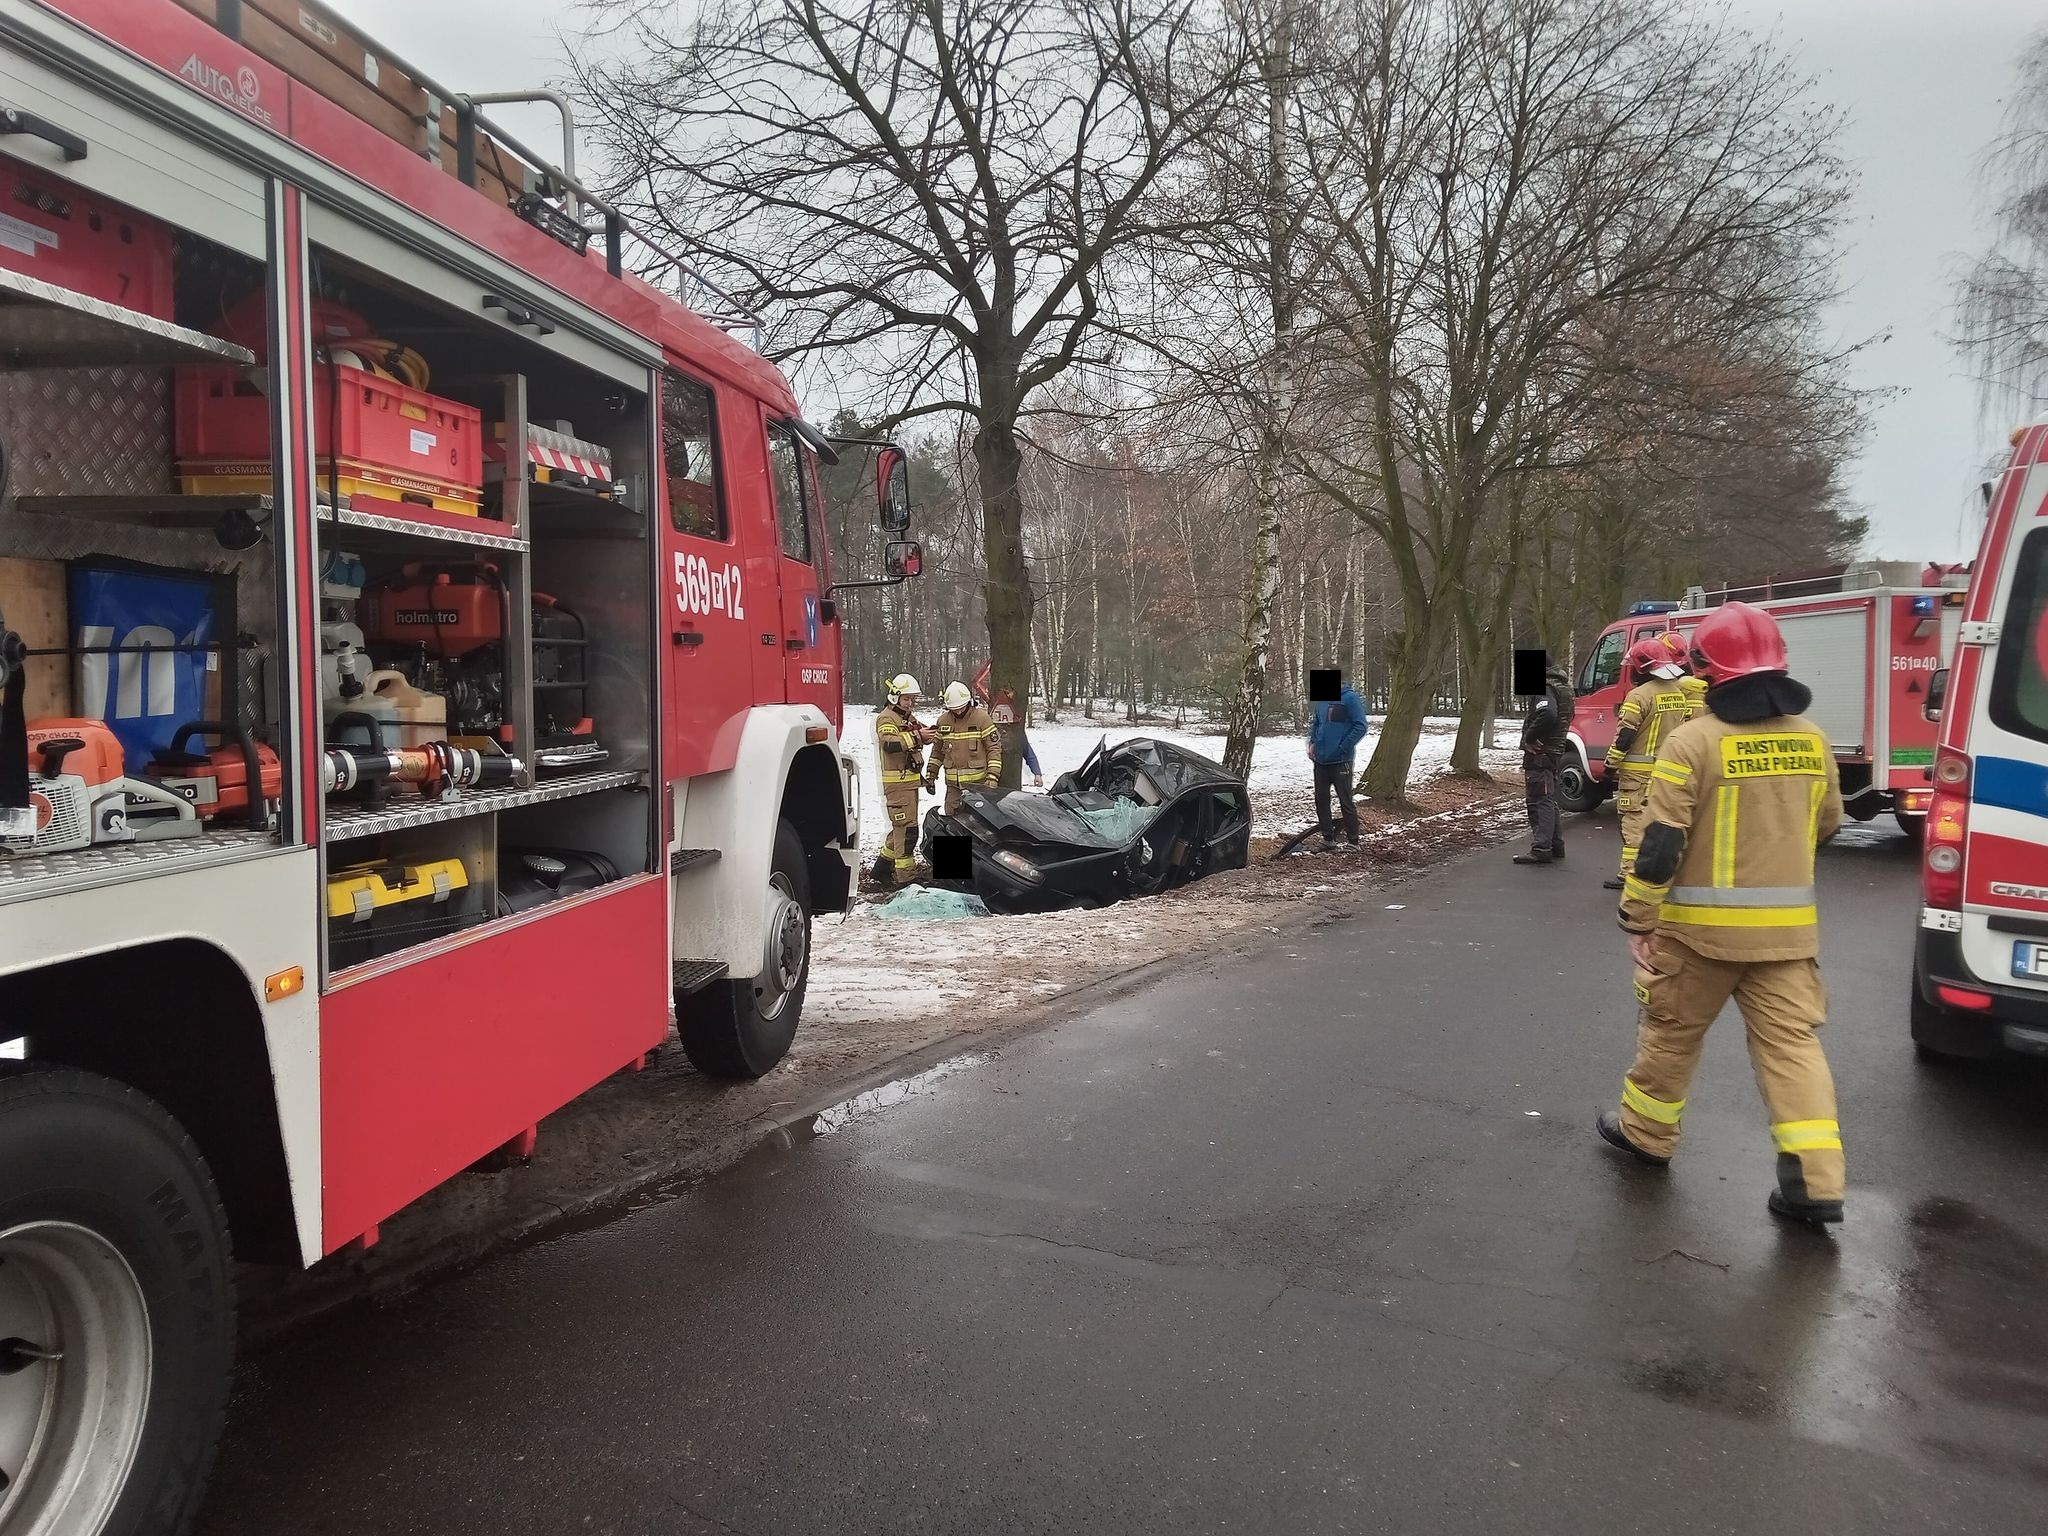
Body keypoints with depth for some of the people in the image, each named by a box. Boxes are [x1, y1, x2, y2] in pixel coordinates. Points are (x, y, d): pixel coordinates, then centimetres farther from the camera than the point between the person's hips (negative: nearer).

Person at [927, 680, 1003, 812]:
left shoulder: (982, 717, -3)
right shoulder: (943, 721, 9)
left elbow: (994, 748, -3)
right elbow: (937, 750, 20)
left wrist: (992, 777, -11)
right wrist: (930, 774, 15)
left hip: (978, 782, -4)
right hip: (953, 785, 4)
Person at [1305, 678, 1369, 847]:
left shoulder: (1349, 698, -12)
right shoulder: (1320, 700, 7)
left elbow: (1360, 727, -15)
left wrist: (1342, 748, -15)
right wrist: (1313, 742, 5)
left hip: (1340, 761, -7)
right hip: (1321, 760, 7)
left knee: (1346, 802, 0)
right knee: (1321, 799, 10)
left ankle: (1353, 841, 9)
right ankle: (1328, 838, 22)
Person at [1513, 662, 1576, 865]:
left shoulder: (1547, 688, -16)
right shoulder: (1562, 688, 18)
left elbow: (1547, 714, -34)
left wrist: (1529, 738, -22)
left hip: (1539, 753, -10)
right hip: (1553, 753, 10)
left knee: (1539, 800, -9)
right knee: (1548, 800, 18)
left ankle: (1541, 848, -10)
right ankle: (1555, 845, 24)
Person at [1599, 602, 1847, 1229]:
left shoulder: (1692, 740, -14)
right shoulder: (1811, 739, 3)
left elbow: (1661, 843, -16)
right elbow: (1826, 824, 18)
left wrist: (1638, 920, -8)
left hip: (1702, 924, -4)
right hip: (1787, 924, 4)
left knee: (1672, 1031, 13)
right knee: (1791, 1039, 7)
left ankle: (1645, 1132, 29)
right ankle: (1815, 1180, 2)